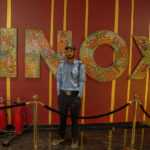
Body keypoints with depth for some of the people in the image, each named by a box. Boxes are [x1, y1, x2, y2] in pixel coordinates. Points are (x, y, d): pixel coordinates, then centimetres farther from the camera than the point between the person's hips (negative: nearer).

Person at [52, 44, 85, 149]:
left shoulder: (80, 65, -6)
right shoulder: (61, 65, 4)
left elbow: (82, 81, -7)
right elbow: (59, 80, 6)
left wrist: (79, 97, -10)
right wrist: (59, 95, 3)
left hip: (75, 95, -3)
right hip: (63, 94, 3)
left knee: (74, 118, 8)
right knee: (62, 117, 12)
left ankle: (75, 139, 26)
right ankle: (61, 137, 31)